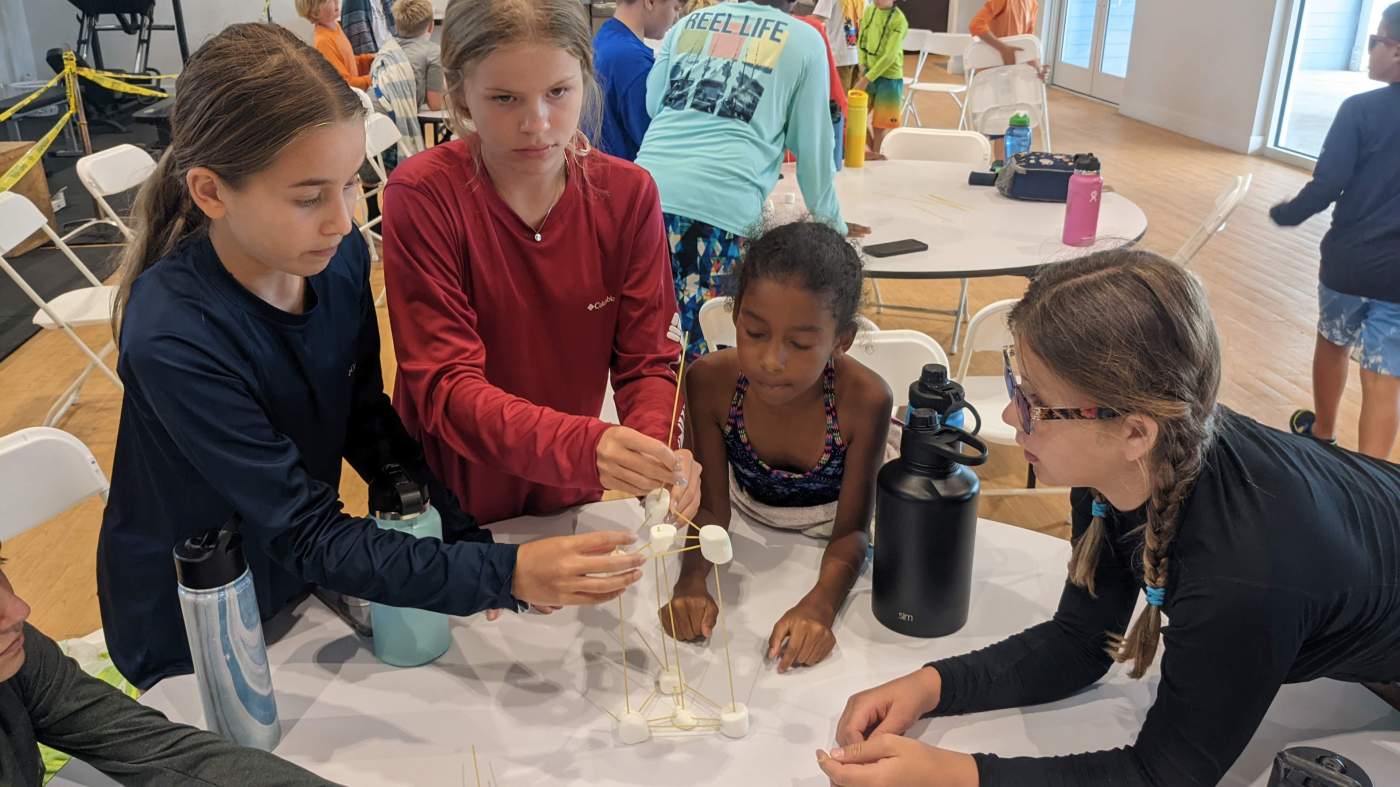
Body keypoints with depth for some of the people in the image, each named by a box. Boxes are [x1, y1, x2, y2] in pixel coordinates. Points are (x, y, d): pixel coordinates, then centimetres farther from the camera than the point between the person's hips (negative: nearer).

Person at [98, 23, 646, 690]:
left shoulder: (339, 256, -16)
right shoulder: (173, 338, -33)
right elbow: (308, 537, -30)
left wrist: (468, 539, -13)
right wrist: (505, 576, -37)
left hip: (299, 586, 5)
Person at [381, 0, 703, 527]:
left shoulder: (629, 193, -11)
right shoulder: (421, 196, -21)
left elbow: (647, 360, -11)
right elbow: (445, 388, -25)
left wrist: (656, 454, -33)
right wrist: (584, 447, -42)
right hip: (448, 508, -3)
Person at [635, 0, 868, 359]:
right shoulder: (805, 40, 11)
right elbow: (813, 145, 16)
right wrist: (831, 221, 29)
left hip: (649, 191, 4)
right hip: (721, 204, -4)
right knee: (707, 339, 4)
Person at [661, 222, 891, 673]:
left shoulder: (864, 401, -30)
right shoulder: (710, 382, -24)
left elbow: (851, 529, -23)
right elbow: (710, 508, -16)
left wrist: (820, 603, -42)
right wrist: (692, 580, -36)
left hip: (827, 543, 0)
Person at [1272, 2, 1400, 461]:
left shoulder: (1361, 110, -10)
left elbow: (1326, 187, -13)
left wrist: (1284, 214, 5)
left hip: (1348, 261, -1)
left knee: (1332, 342, 25)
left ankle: (1321, 432, 45)